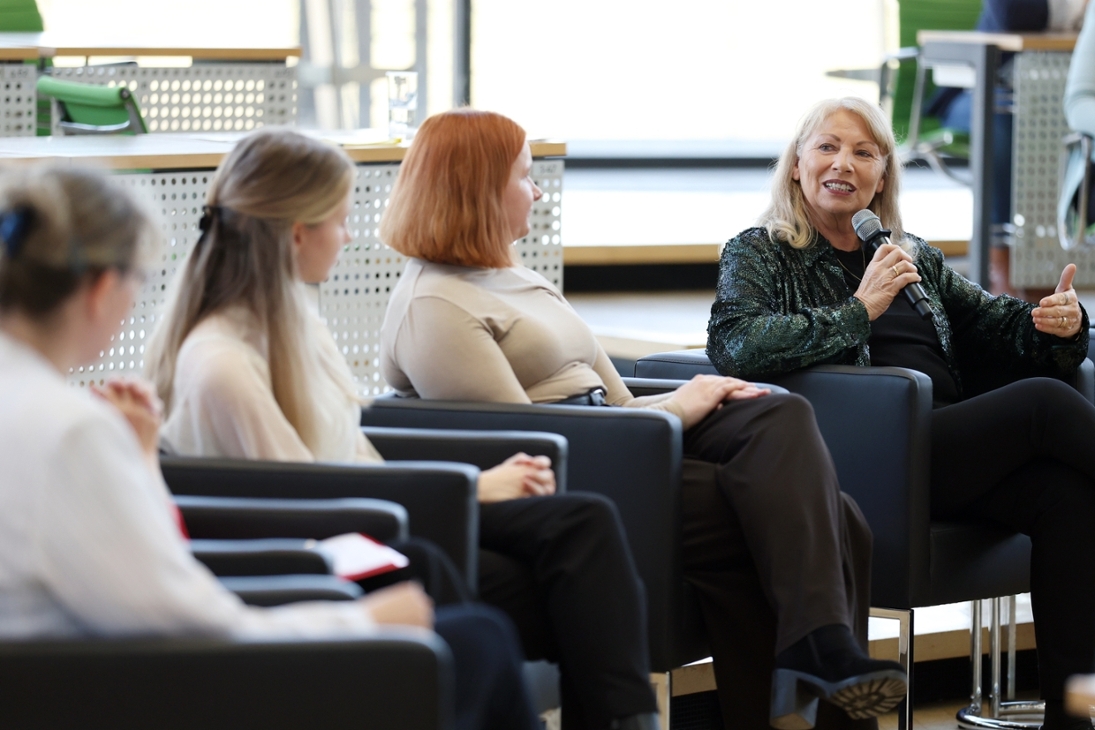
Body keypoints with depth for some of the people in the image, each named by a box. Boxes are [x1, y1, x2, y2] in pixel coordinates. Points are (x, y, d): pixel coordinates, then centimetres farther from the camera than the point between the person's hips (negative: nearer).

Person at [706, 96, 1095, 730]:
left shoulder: (916, 258, 27)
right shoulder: (758, 255, 11)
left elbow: (995, 324, 28)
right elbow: (735, 346, -9)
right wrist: (859, 311, -12)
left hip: (956, 451, 6)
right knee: (1043, 401, -23)